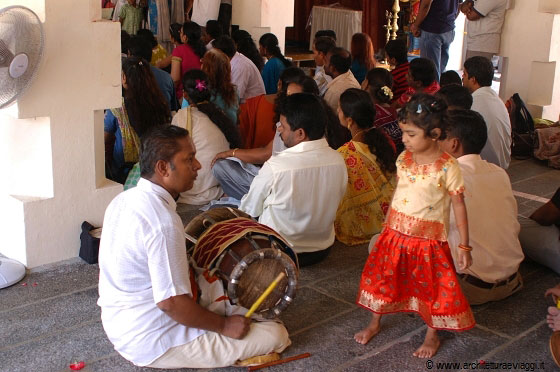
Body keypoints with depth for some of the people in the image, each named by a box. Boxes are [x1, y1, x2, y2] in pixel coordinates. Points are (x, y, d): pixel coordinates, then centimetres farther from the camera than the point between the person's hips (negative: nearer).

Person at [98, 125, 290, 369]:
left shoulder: (123, 200, 0)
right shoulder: (163, 221, -29)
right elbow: (171, 303, -29)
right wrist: (224, 325, -14)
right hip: (151, 344, -9)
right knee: (277, 335, -9)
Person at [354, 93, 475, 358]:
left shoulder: (447, 167, -17)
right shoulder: (403, 159, -2)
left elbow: (459, 206, -11)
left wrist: (464, 246, -9)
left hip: (428, 241, -5)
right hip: (395, 235, 5)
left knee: (433, 287, 10)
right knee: (381, 277, 15)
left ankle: (432, 336, 33)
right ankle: (374, 324, 38)